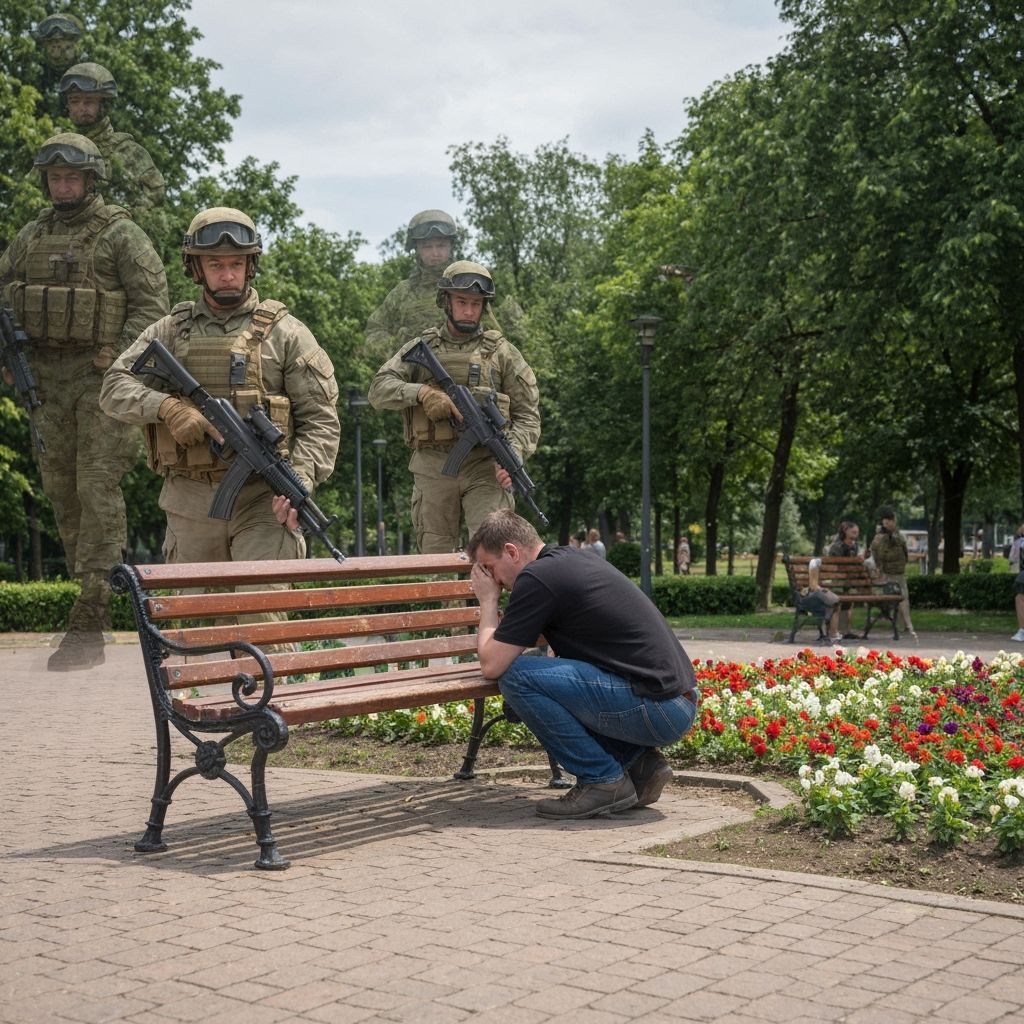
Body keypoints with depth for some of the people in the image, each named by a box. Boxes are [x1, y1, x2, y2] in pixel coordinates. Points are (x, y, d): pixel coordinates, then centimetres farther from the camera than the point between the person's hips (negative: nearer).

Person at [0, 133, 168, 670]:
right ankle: (93, 592, 20)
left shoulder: (120, 233, -1)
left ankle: (88, 624, -14)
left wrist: (118, 354, -15)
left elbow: (152, 299, -7)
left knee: (98, 489, -11)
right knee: (61, 489, 8)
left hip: (102, 376, -6)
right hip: (47, 378, 6)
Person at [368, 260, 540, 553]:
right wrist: (421, 392, -18)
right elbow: (379, 389, 0)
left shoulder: (501, 352, 7)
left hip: (486, 469, -2)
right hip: (432, 470, 2)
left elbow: (527, 414, 4)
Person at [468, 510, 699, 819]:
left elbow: (492, 665, -7)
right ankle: (637, 762, 14)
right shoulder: (571, 560, 18)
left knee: (517, 676, -13)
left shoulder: (536, 577, -10)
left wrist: (488, 601, 7)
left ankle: (603, 780, -4)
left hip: (656, 709, -10)